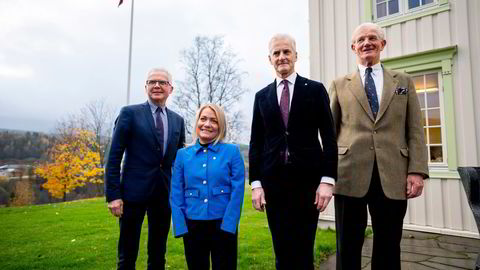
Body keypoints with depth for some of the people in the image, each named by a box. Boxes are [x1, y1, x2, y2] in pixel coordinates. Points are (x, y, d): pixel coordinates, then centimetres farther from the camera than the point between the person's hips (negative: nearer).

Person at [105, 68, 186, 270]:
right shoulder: (130, 113, -2)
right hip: (134, 191, -3)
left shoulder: (177, 120, 9)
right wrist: (113, 195, -10)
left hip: (165, 193, 4)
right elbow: (114, 157, -5)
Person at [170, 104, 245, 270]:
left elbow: (237, 191, -7)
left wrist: (228, 225, -13)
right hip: (192, 225, 2)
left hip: (224, 225, -2)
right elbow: (176, 194, 3)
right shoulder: (182, 154, 3)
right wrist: (180, 226, -5)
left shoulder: (232, 151, -4)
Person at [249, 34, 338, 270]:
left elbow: (329, 137, 1)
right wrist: (256, 183, 0)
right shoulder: (262, 96, 11)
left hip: (307, 179, -2)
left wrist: (327, 179, -8)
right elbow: (256, 142, 8)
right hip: (273, 181, 2)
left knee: (303, 250, 5)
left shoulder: (315, 89, 5)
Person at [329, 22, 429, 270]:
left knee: (389, 249, 11)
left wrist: (417, 170, -4)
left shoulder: (404, 82, 15)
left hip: (393, 177, 2)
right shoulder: (339, 85, 11)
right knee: (348, 247, 7)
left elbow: (415, 130, 8)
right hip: (350, 175, -1)